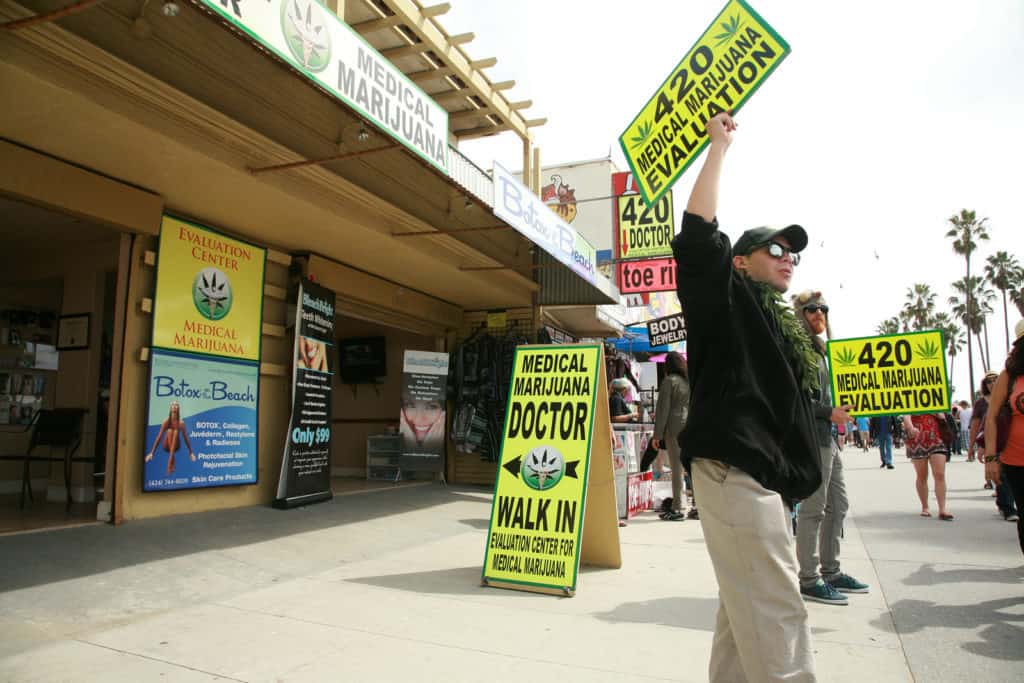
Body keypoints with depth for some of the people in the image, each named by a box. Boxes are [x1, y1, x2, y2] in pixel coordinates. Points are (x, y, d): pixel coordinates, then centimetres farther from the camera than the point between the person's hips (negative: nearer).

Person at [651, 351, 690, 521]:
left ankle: (677, 509, 0)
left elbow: (663, 409, -6)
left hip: (675, 426, -5)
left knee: (677, 467, -3)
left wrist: (657, 434, -4)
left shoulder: (669, 381, -3)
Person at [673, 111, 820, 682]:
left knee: (748, 608, 16)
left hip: (765, 475, 10)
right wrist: (719, 147, -8)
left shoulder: (781, 322, 23)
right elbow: (697, 236, -17)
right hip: (734, 469, -10)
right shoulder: (726, 298, -1)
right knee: (776, 613, -10)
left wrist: (789, 481, 24)